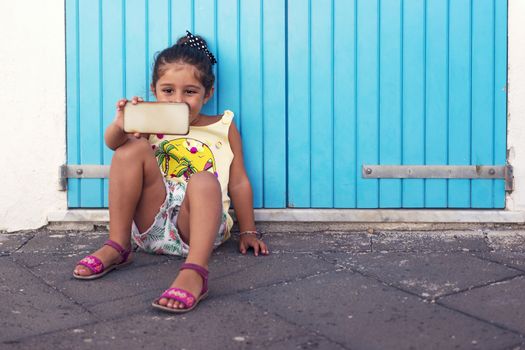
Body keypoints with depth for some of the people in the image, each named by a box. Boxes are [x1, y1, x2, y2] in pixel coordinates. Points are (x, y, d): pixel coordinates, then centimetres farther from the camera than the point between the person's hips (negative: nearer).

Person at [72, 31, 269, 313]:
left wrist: (248, 232, 12)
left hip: (197, 224, -2)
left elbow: (239, 183, 15)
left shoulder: (224, 128, 15)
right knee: (134, 148, -16)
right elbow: (113, 142, -7)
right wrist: (120, 126, -31)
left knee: (204, 181, -34)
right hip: (151, 225, 2)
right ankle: (117, 247, -16)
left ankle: (194, 273, -55)